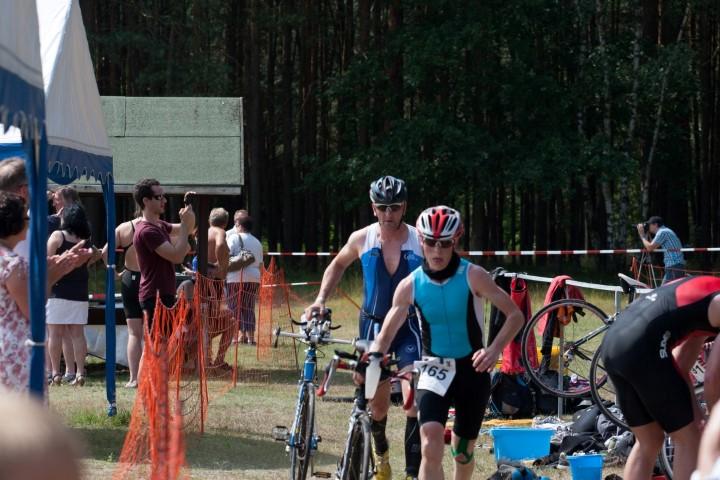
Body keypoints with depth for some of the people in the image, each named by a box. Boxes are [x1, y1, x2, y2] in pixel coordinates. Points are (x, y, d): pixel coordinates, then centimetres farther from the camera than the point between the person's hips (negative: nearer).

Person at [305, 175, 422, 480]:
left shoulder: (419, 241, -13)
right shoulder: (362, 239, -5)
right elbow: (338, 265, 15)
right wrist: (321, 299, 5)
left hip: (410, 326, -2)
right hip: (373, 325, 2)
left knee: (413, 397, -18)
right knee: (377, 403, 10)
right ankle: (380, 453, 39)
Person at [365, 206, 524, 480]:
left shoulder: (472, 276, -12)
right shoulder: (410, 285, -7)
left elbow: (515, 315, -11)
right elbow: (386, 334, -2)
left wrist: (494, 350, -26)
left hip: (472, 369, 0)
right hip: (434, 368, 0)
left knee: (463, 452, 12)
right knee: (431, 447, -21)